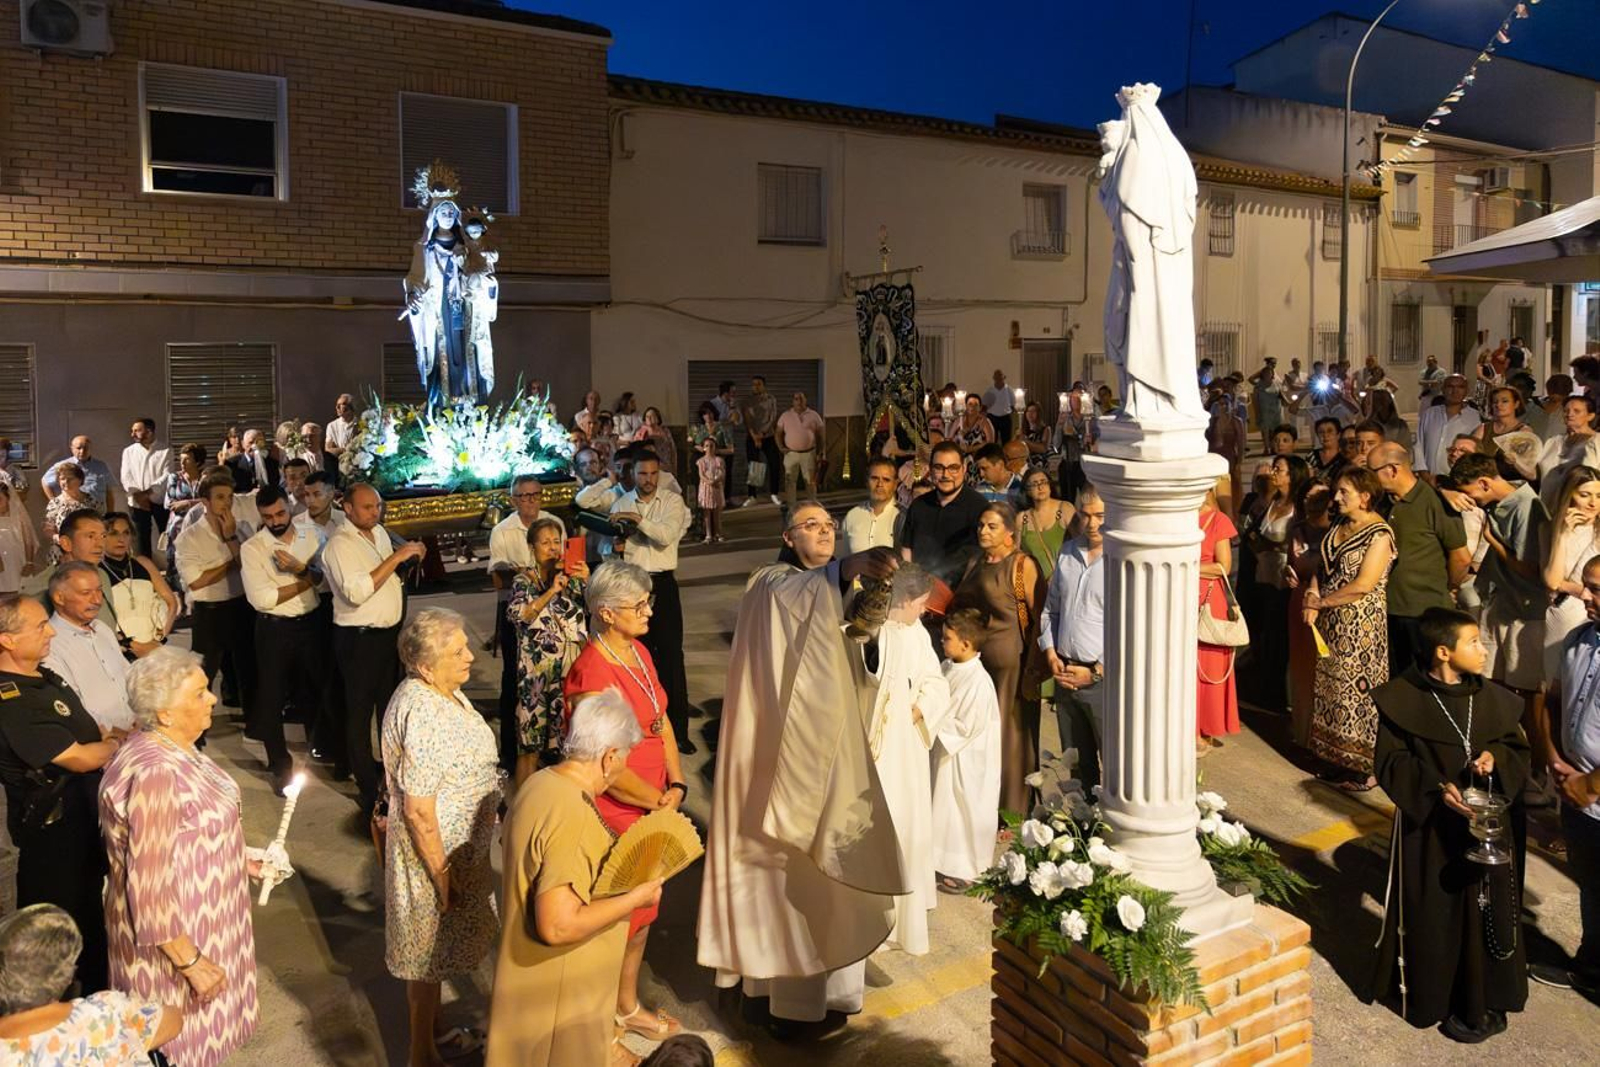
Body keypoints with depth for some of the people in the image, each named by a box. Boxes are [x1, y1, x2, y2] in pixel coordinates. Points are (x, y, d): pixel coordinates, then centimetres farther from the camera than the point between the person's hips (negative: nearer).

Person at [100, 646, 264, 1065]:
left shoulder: (175, 749, -1)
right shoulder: (155, 773, -30)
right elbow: (151, 889, -28)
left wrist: (239, 863, 15)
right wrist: (191, 961, -23)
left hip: (199, 918, 9)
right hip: (174, 937, -9)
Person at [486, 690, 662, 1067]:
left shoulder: (540, 782, -3)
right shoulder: (572, 817, -31)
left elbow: (512, 844, 15)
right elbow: (558, 926, -33)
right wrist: (636, 897, -22)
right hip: (558, 992, -9)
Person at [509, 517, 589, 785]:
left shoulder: (572, 576, 7)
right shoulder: (524, 580, 2)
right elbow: (516, 614, -16)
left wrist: (588, 581, -17)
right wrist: (551, 591, -23)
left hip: (573, 670, 2)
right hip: (537, 672, -2)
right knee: (531, 744, 2)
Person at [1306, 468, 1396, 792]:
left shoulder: (1379, 534, -13)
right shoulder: (1337, 528, 11)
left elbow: (1364, 585, -20)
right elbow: (1320, 567, 14)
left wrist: (1322, 601, -12)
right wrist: (1313, 595, -6)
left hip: (1361, 628, -8)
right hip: (1331, 625, 8)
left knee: (1358, 690, -1)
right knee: (1332, 688, 11)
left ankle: (1367, 767, 11)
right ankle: (1342, 758, 23)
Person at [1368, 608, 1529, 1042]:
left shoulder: (1493, 699, 0)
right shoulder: (1402, 700, -12)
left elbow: (1519, 750, 10)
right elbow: (1391, 763, -9)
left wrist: (1496, 759, -12)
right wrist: (1436, 789, -22)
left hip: (1484, 826, 3)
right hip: (1427, 829, -3)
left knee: (1483, 909, 8)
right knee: (1431, 914, 8)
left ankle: (1480, 1005, 24)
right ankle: (1428, 998, 25)